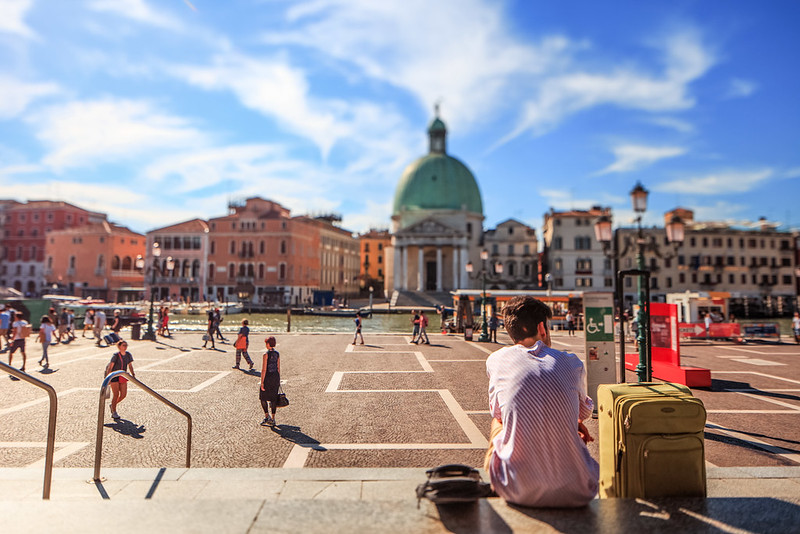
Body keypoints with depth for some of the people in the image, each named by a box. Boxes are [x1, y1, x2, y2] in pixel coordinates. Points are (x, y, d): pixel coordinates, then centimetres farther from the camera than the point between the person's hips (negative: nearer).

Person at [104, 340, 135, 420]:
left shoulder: (128, 355, 3)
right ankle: (114, 413, 7)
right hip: (114, 375, -6)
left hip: (123, 376, 6)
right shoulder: (116, 355, -15)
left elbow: (130, 365, 12)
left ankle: (113, 405, 30)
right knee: (116, 394, -6)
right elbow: (110, 366, -19)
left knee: (124, 394, 2)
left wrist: (133, 374, 5)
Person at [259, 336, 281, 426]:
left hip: (268, 377, -6)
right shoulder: (277, 354, 4)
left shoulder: (266, 354, -14)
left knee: (263, 397, 9)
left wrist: (262, 382, -12)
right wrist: (278, 380, 18)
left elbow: (264, 369, -15)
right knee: (273, 398, 11)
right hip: (276, 376, 6)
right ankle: (273, 419, 16)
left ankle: (266, 416, 3)